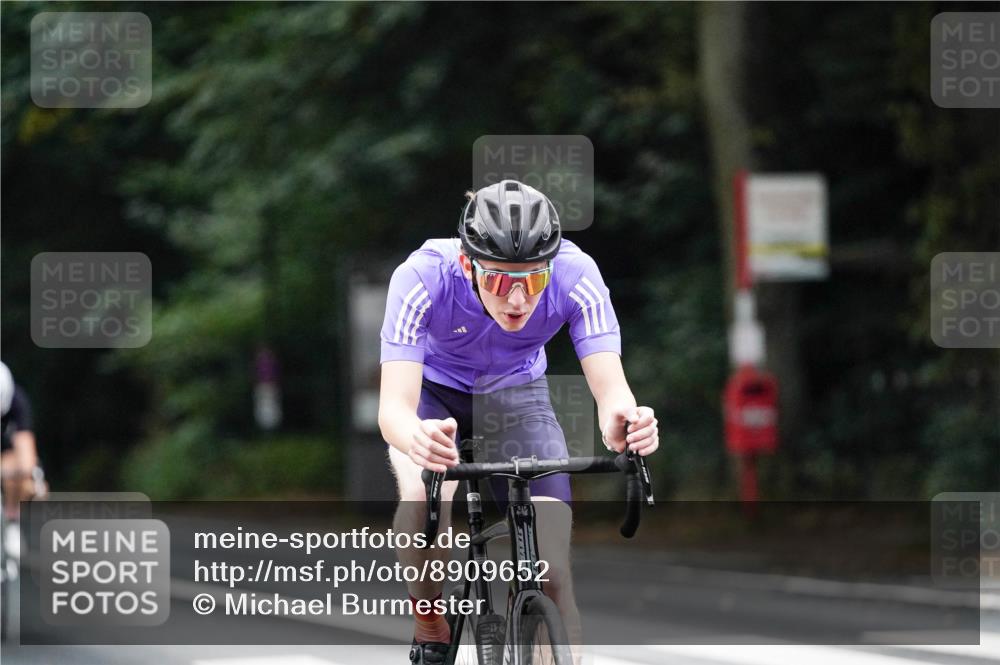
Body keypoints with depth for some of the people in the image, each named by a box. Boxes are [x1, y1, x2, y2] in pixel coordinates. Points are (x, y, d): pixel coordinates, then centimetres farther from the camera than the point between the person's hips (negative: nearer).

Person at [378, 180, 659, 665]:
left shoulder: (576, 276, -33)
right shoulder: (423, 277, -37)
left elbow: (610, 386, -37)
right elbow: (393, 406, -43)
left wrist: (620, 422, -62)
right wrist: (416, 439, -67)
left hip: (516, 391, 1)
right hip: (434, 389, -1)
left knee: (553, 576, -15)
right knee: (423, 502, -33)